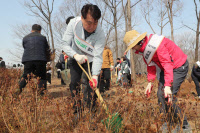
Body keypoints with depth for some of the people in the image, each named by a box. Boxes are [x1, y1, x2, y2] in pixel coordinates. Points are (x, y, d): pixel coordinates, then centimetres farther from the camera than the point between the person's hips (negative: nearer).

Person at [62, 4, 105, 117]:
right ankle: (77, 112, 7)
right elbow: (66, 45, -18)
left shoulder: (100, 34, -30)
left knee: (90, 85, -14)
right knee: (74, 83, -4)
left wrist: (95, 75, -46)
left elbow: (98, 57, -33)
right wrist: (75, 55, -37)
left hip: (90, 61, -2)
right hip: (75, 58, 2)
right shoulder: (74, 23, -24)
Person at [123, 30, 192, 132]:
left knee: (169, 96, -18)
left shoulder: (157, 45, -30)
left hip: (179, 67, -9)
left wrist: (167, 85, -39)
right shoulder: (144, 49, -1)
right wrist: (150, 82, -1)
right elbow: (151, 66, 7)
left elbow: (167, 64, -34)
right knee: (160, 95, 3)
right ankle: (167, 123, 12)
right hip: (165, 68, 9)